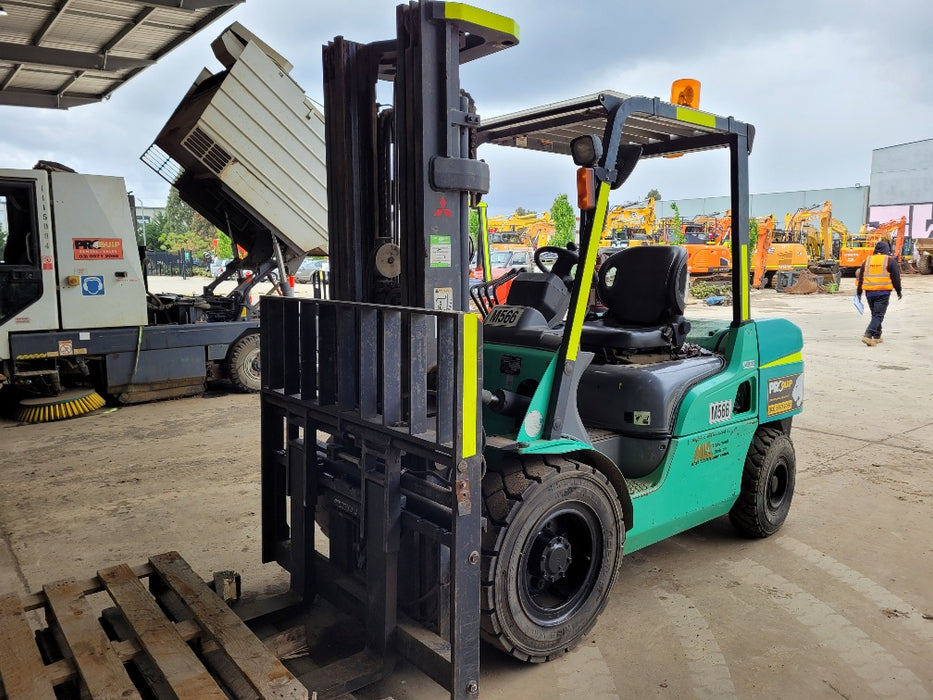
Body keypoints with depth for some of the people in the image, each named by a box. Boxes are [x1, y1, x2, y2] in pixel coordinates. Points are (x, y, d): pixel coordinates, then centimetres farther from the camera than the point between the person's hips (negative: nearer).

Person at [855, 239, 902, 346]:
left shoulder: (867, 260, 9)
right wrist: (899, 292, 12)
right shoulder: (890, 260, -2)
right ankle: (868, 335, -20)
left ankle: (877, 336, 24)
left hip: (869, 292, 4)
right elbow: (896, 278, 1)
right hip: (883, 292, -4)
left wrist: (858, 293, 17)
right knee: (878, 315, -5)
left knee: (875, 314, 18)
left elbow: (860, 277, 11)